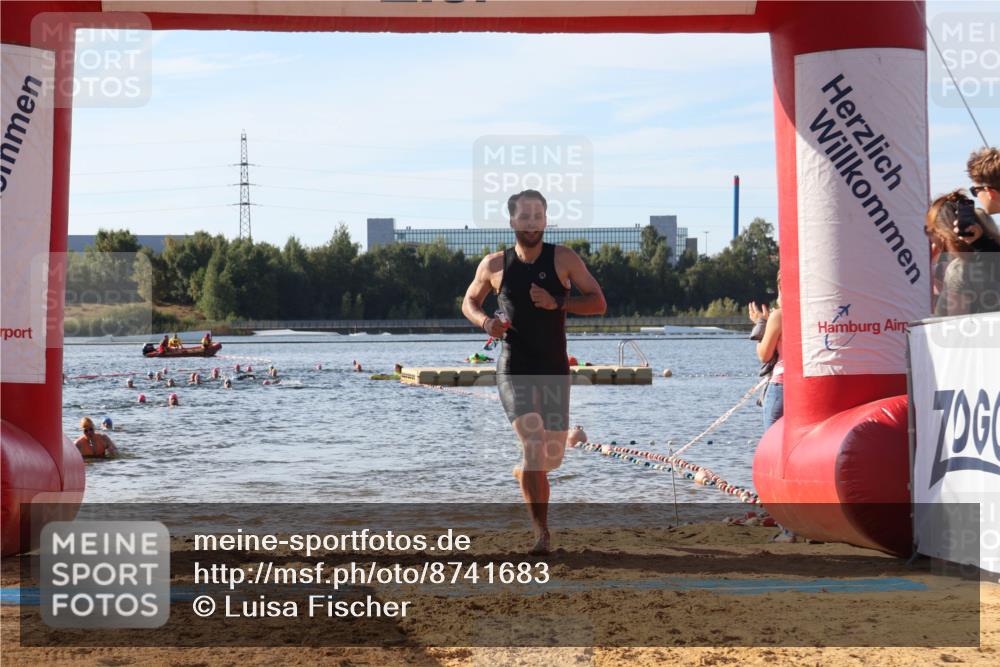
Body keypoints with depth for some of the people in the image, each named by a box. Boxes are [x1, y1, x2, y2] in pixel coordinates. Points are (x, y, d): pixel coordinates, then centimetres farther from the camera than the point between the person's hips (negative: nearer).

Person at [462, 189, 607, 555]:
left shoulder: (564, 259, -2)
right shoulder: (495, 264, 1)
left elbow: (598, 302, -2)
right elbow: (469, 301, 15)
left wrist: (557, 302, -18)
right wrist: (485, 321, -7)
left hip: (555, 370, 2)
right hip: (513, 370, -2)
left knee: (552, 456, 9)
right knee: (533, 440, -20)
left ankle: (523, 473, 46)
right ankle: (541, 531, -14)